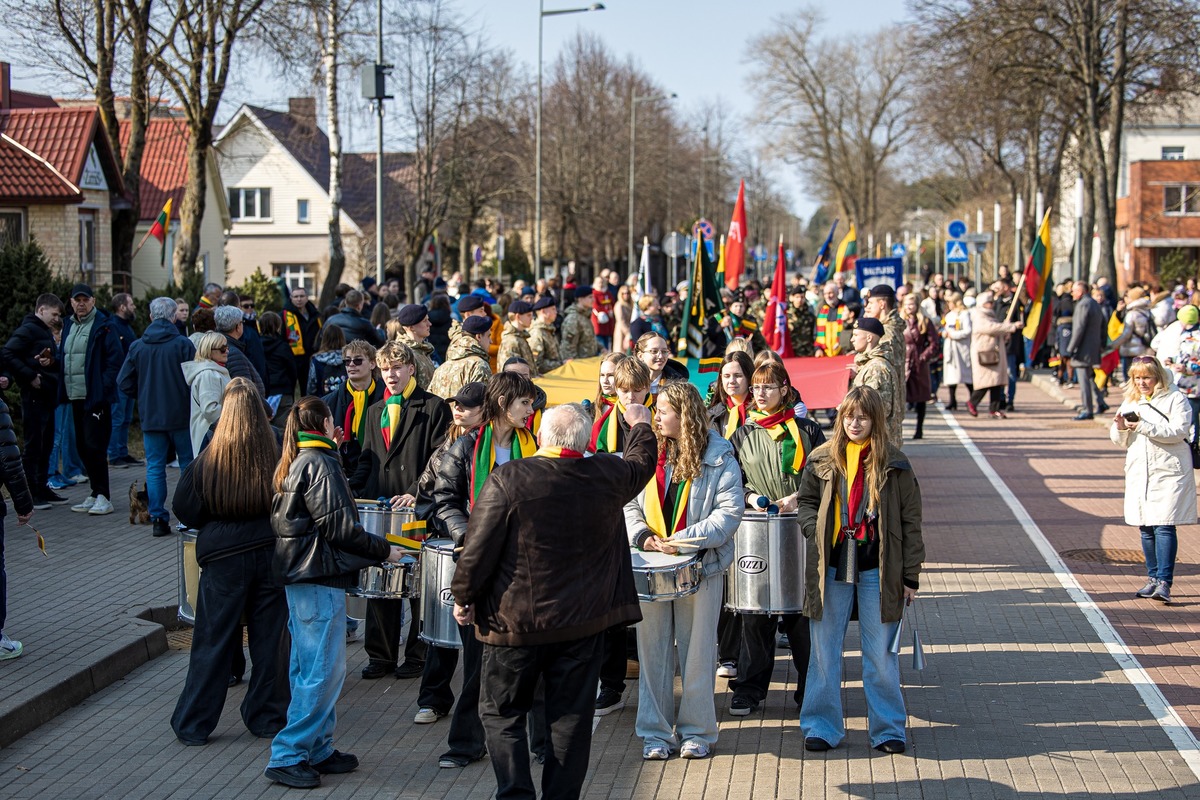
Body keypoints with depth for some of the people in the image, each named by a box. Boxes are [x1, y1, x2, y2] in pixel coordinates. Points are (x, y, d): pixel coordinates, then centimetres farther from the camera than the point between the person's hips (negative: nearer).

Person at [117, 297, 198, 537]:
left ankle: (158, 518, 3)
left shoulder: (137, 347, 1)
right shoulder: (183, 344, -9)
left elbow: (124, 382, 2)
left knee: (154, 468, 6)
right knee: (188, 464, 9)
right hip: (181, 416, -2)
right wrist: (192, 403, 6)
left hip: (150, 416, 2)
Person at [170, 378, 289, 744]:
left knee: (213, 642, 6)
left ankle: (193, 724, 12)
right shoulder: (279, 455, -9)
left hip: (223, 555, -1)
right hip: (271, 552, 1)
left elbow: (184, 509, -2)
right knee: (269, 639, 12)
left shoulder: (210, 458, -11)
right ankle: (267, 717, 19)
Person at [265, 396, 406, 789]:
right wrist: (384, 550, -8)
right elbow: (339, 528, -18)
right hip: (320, 580, -10)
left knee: (309, 669, 14)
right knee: (323, 671, -6)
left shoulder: (295, 464, 14)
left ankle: (318, 749, 21)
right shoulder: (320, 465, -15)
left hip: (299, 578, 10)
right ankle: (287, 756, -3)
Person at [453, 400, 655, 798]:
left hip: (515, 621, -3)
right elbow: (642, 463, 19)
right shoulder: (608, 476, -4)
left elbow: (478, 550, -12)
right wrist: (641, 427, 39)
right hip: (583, 620, 3)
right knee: (571, 717, 11)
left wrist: (464, 597, 3)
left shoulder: (507, 480, -15)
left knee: (502, 713, 10)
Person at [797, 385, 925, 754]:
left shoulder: (894, 464, -1)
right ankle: (822, 726, 17)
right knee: (824, 651, 7)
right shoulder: (822, 459, 4)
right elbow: (807, 501, 15)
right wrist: (815, 533, -5)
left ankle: (887, 728, 16)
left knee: (881, 653, 4)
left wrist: (910, 576, -2)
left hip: (877, 568, -2)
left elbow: (910, 522, 1)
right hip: (831, 566, 2)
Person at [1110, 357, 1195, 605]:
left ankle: (1164, 582, -15)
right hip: (1139, 473, 6)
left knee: (1164, 527, -13)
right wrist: (1120, 428, -8)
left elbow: (1179, 431, -16)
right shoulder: (1130, 402, 15)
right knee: (1146, 528, 8)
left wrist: (1144, 427, -21)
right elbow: (1120, 441, 15)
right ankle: (1153, 578, 17)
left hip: (1168, 473, -6)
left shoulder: (1175, 399, -3)